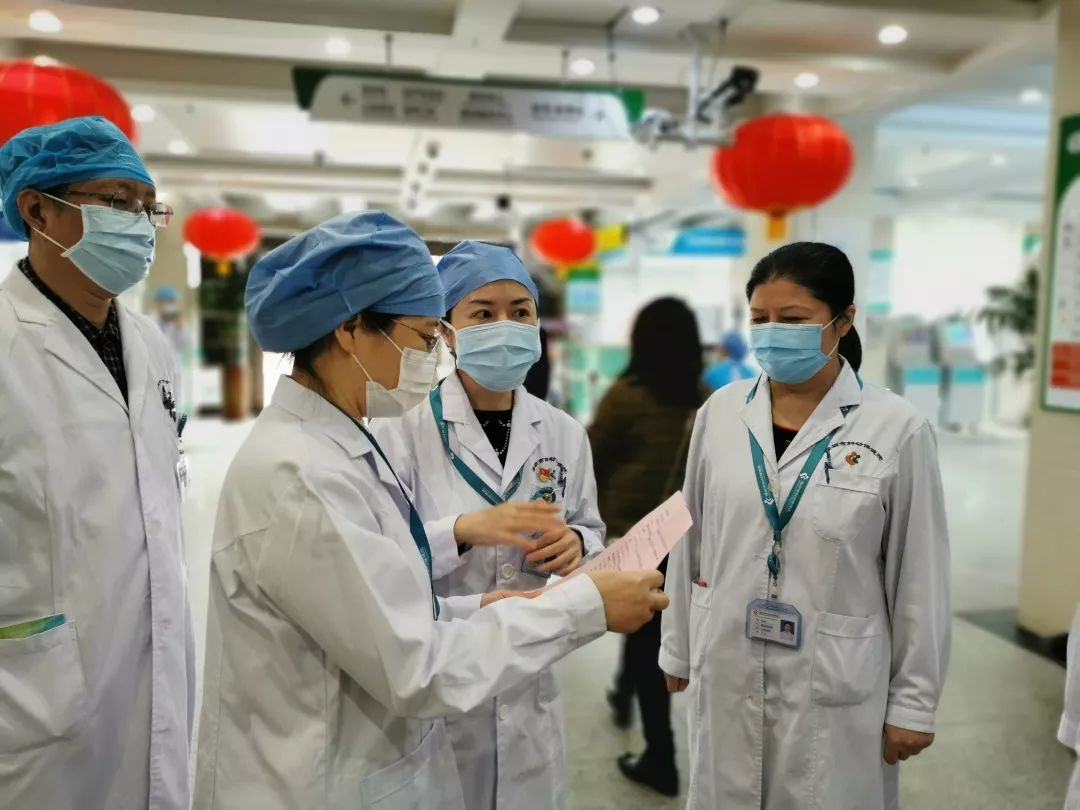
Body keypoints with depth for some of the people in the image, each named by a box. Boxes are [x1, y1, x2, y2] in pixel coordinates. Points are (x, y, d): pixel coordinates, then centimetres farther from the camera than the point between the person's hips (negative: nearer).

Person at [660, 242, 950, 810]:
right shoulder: (720, 413, -3)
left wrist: (914, 700, -1)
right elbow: (690, 542, 5)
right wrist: (678, 647, 10)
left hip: (834, 680, -3)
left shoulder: (897, 430, -11)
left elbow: (920, 578, -5)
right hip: (727, 670, 3)